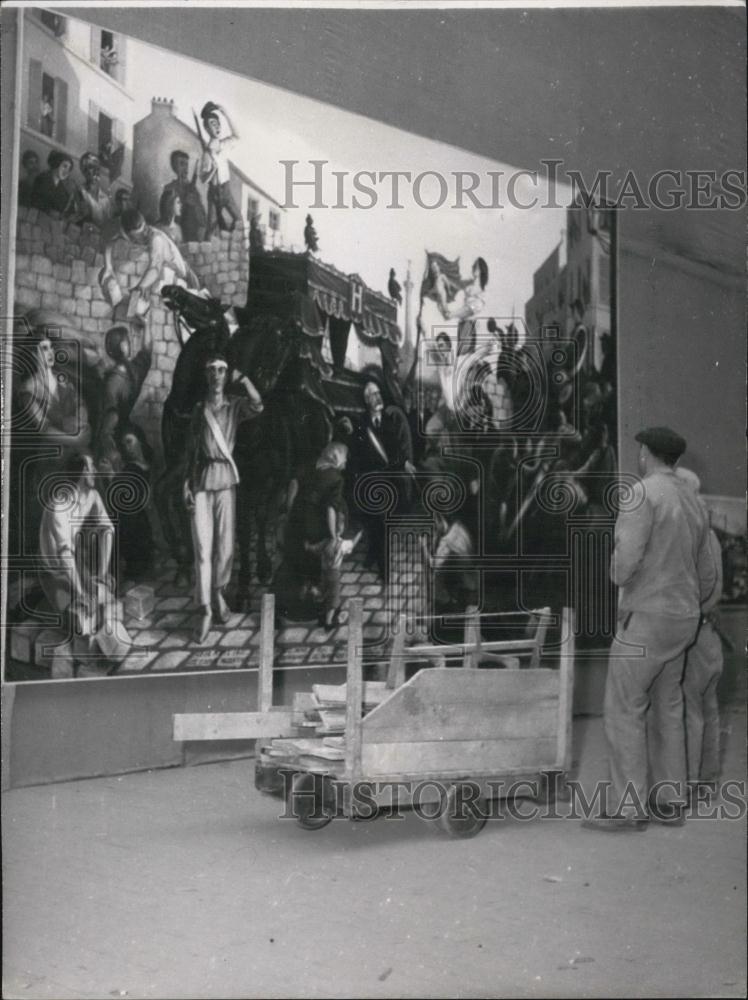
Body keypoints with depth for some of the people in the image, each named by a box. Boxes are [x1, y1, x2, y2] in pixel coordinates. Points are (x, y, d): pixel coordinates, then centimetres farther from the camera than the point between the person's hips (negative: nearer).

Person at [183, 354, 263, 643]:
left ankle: (218, 592, 27)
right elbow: (189, 449, 8)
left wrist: (243, 378, -13)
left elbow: (258, 406, -17)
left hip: (225, 477, 0)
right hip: (201, 478, 0)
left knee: (225, 543, 2)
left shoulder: (235, 405, 6)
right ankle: (205, 611, -4)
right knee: (202, 546, -5)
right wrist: (186, 484, 0)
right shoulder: (198, 409, 9)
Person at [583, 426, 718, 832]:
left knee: (624, 711, -3)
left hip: (645, 620, -8)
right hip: (681, 621, 8)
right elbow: (707, 576, 18)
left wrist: (618, 574, 0)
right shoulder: (693, 505, 12)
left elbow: (626, 560, -25)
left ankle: (628, 808, -1)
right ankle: (669, 802, 16)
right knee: (666, 710, 13)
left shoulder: (645, 492, -15)